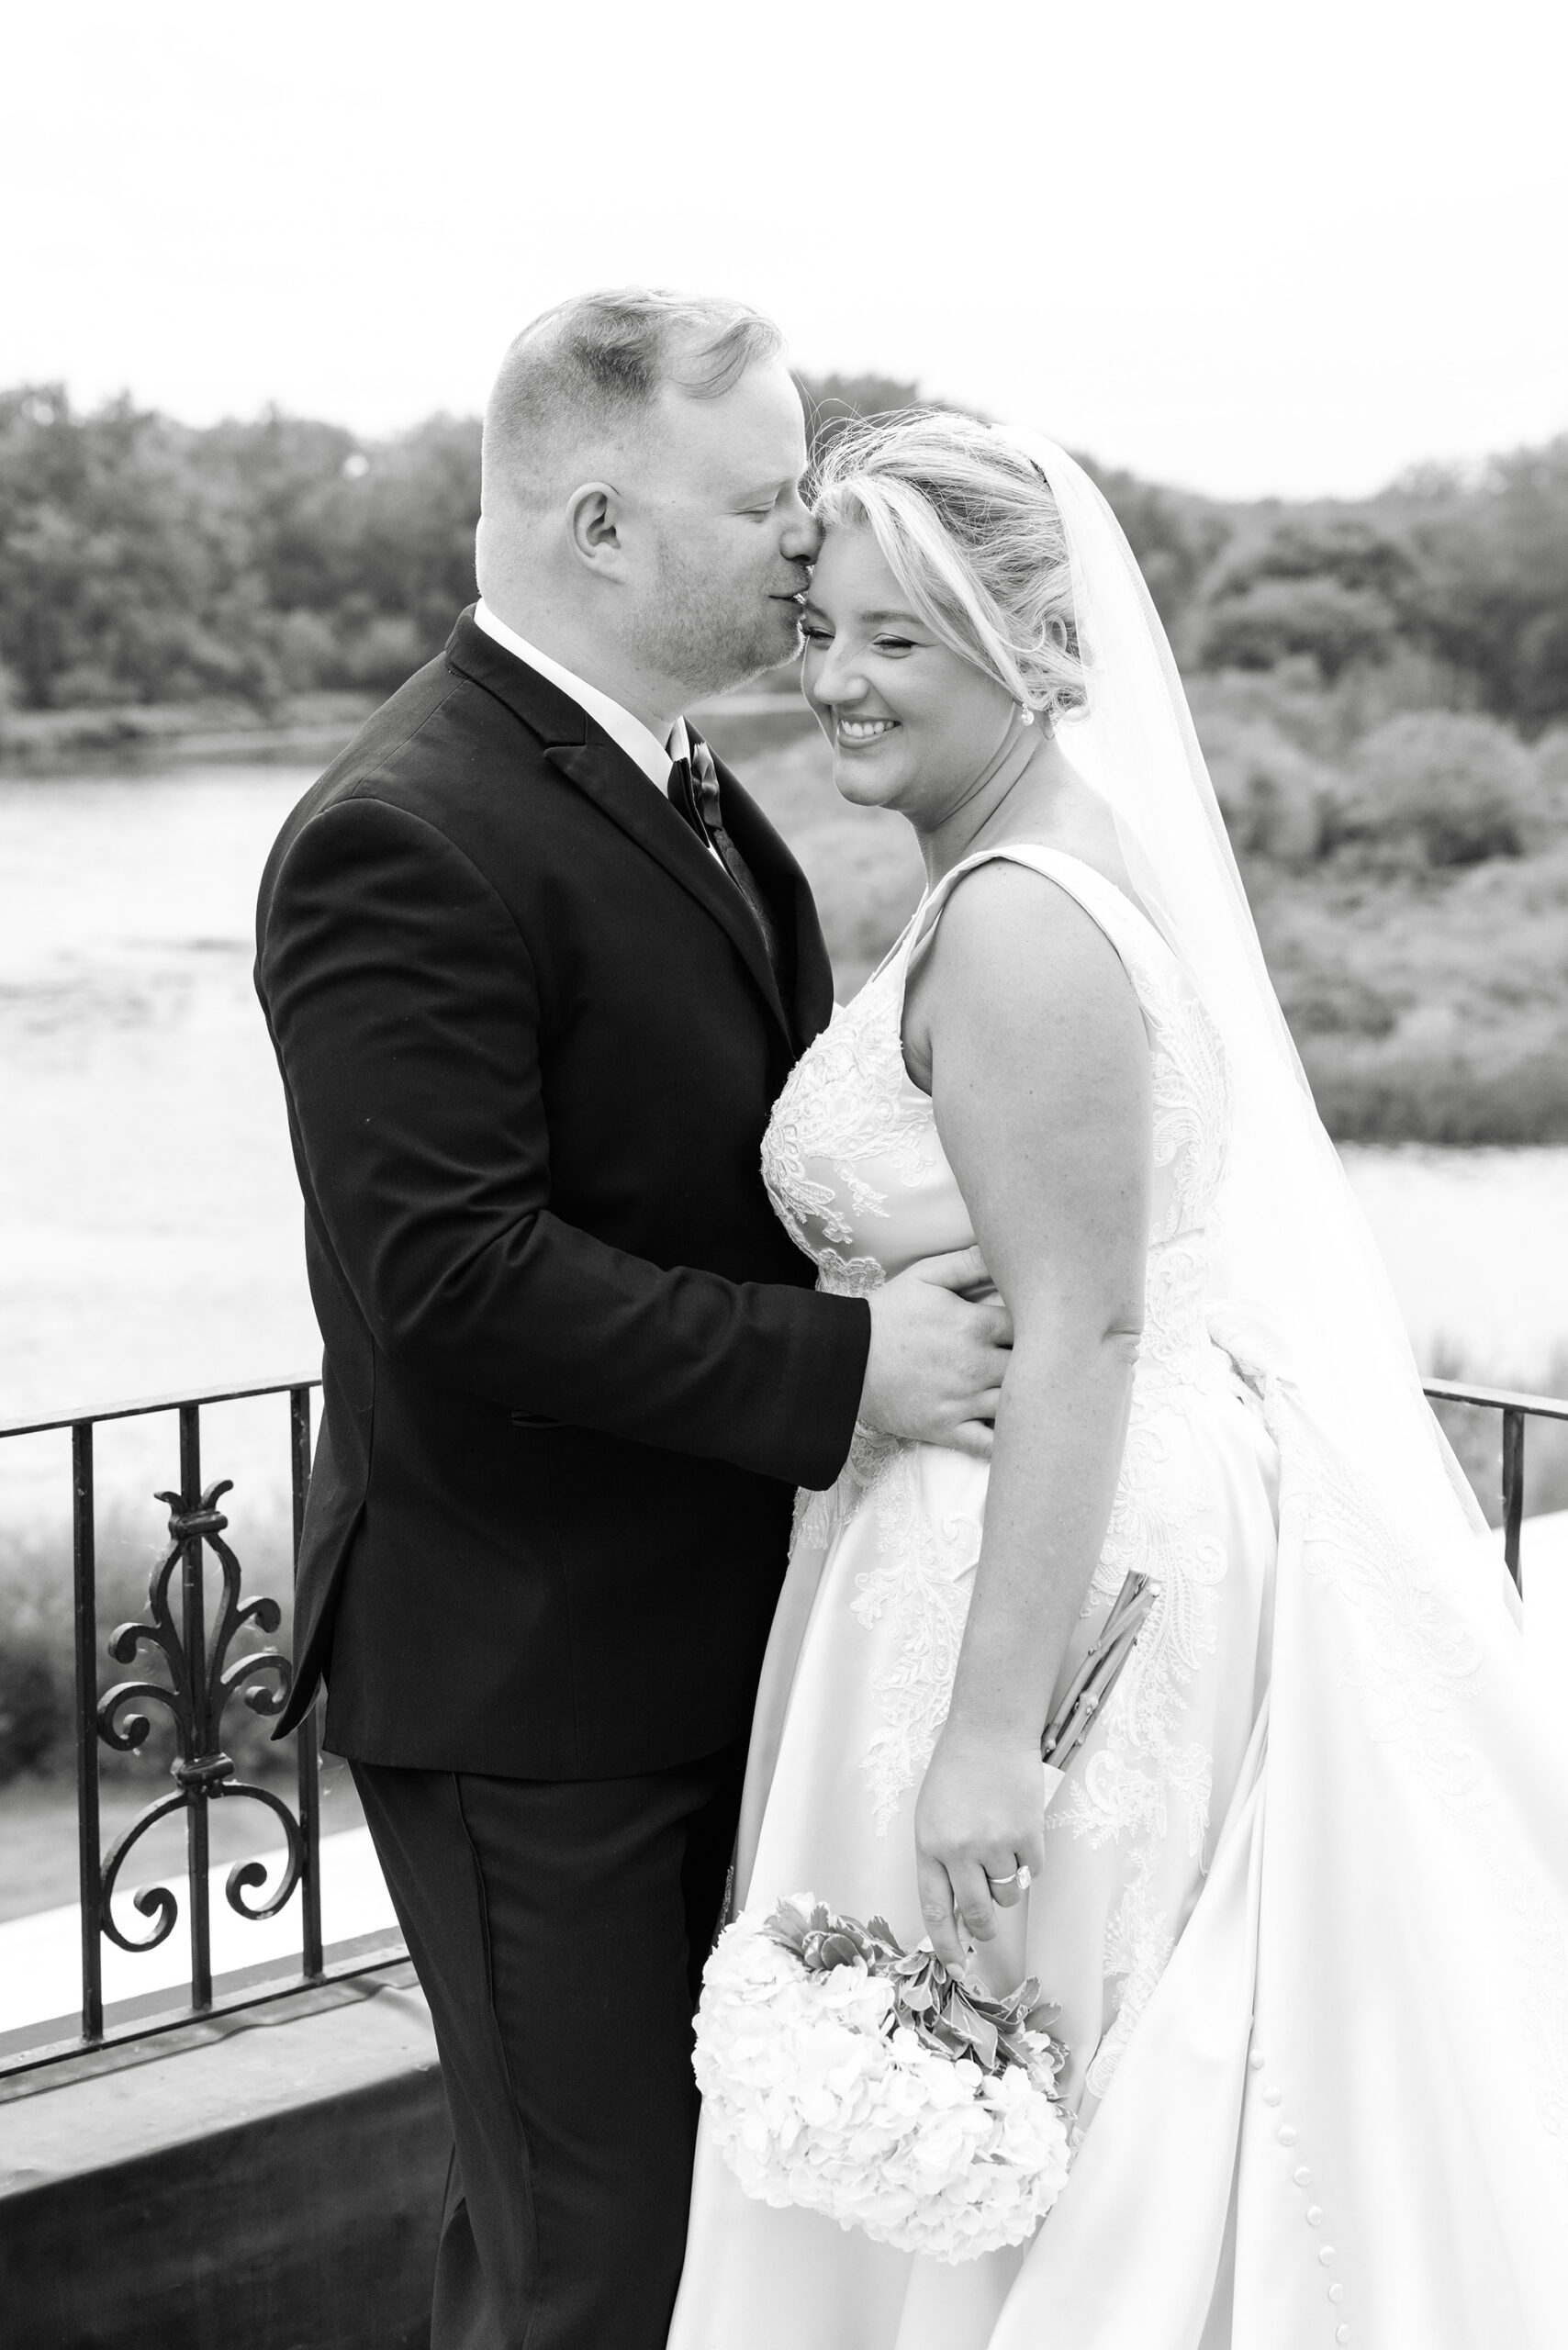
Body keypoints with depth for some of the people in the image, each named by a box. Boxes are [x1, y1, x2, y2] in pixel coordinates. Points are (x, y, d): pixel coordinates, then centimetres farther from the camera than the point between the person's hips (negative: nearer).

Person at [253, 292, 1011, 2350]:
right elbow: (453, 1273, -27)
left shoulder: (682, 789, 11)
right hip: (524, 1677, -9)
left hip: (698, 1635, 9)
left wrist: (925, 1299, 4)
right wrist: (841, 1366, -25)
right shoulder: (405, 841, -21)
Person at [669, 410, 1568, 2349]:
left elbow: (1083, 1332, -24)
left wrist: (991, 1731, -24)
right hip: (1132, 1544, 10)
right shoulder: (1023, 878, 12)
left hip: (1060, 1578, -10)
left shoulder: (1015, 924, -19)